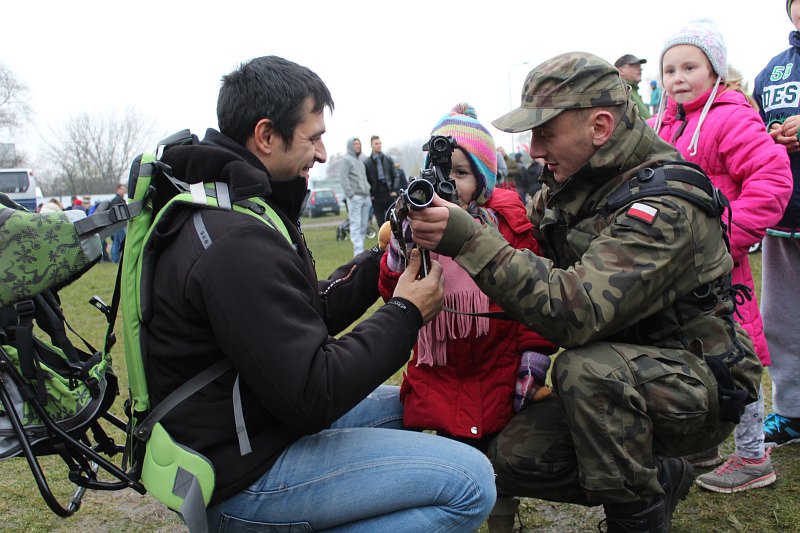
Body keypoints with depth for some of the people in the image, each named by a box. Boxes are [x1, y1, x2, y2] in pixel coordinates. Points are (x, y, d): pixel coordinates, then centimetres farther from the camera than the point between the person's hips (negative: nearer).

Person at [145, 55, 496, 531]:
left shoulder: (227, 206, 8)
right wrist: (406, 314, -15)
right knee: (470, 483, -16)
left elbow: (308, 318, 11)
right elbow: (311, 395, -26)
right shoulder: (238, 241, -26)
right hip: (242, 476, -10)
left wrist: (381, 260, 2)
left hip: (255, 422, 10)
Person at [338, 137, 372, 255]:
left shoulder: (360, 160, 21)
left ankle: (360, 250, 14)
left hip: (365, 196, 8)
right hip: (355, 197, -8)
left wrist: (368, 190, 12)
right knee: (356, 225, -10)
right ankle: (358, 252, -13)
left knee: (364, 225, 8)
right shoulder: (346, 160, -3)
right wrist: (351, 194, -15)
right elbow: (343, 178, -11)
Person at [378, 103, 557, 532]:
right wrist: (400, 250, -23)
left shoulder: (509, 221, -6)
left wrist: (535, 354, -9)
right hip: (440, 377, 2)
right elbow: (394, 295, -7)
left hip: (499, 375, -1)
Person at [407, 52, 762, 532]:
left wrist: (468, 240, -42)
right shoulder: (575, 182, 0)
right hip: (625, 378, 8)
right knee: (511, 459, -6)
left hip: (701, 384, -7)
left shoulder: (663, 204, -27)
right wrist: (442, 227, -11)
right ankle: (660, 481, 14)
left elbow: (575, 312, -37)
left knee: (586, 369, -37)